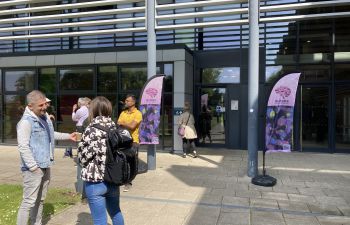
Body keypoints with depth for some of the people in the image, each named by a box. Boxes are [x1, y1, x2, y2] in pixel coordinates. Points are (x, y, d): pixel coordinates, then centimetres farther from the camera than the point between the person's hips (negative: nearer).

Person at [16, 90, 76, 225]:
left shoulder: (45, 117, 10)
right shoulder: (26, 121, -18)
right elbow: (23, 147, -22)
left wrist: (68, 136, 19)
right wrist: (33, 167, -21)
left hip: (45, 166, 9)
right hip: (34, 168, -9)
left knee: (40, 200, 20)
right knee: (29, 202, -4)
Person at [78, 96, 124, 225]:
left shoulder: (92, 129, -14)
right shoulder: (114, 127, 3)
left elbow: (83, 157, -11)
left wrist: (81, 141, 8)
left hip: (95, 180, -6)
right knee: (115, 212, 24)